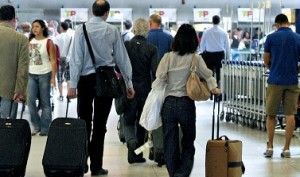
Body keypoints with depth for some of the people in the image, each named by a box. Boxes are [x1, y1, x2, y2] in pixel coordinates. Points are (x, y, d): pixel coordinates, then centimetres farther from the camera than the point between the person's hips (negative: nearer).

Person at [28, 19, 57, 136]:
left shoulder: (49, 43, -4)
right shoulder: (29, 42, 8)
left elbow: (53, 61, -6)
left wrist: (53, 77, -12)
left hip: (44, 75, -4)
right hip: (31, 75, 4)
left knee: (45, 102, 2)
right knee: (30, 100, -5)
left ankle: (45, 128, 11)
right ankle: (36, 125, 11)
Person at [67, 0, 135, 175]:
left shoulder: (81, 29, -3)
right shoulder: (113, 30, -1)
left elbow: (77, 58, -6)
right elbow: (122, 58, 4)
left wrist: (73, 84, -4)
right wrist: (129, 83, 12)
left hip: (85, 79, 0)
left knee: (84, 122, 9)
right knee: (100, 124, 5)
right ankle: (96, 166, 8)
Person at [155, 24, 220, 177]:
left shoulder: (168, 57, -4)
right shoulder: (196, 59, -5)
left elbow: (158, 80, -7)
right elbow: (207, 76, 3)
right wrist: (214, 89, 22)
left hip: (169, 103, 1)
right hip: (187, 103, -1)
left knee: (170, 143, 10)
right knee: (188, 143, 10)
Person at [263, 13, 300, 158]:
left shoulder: (271, 37, -3)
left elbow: (266, 61, 3)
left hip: (275, 81, -1)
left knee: (271, 115, 9)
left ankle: (270, 147, 10)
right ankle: (286, 149, 5)